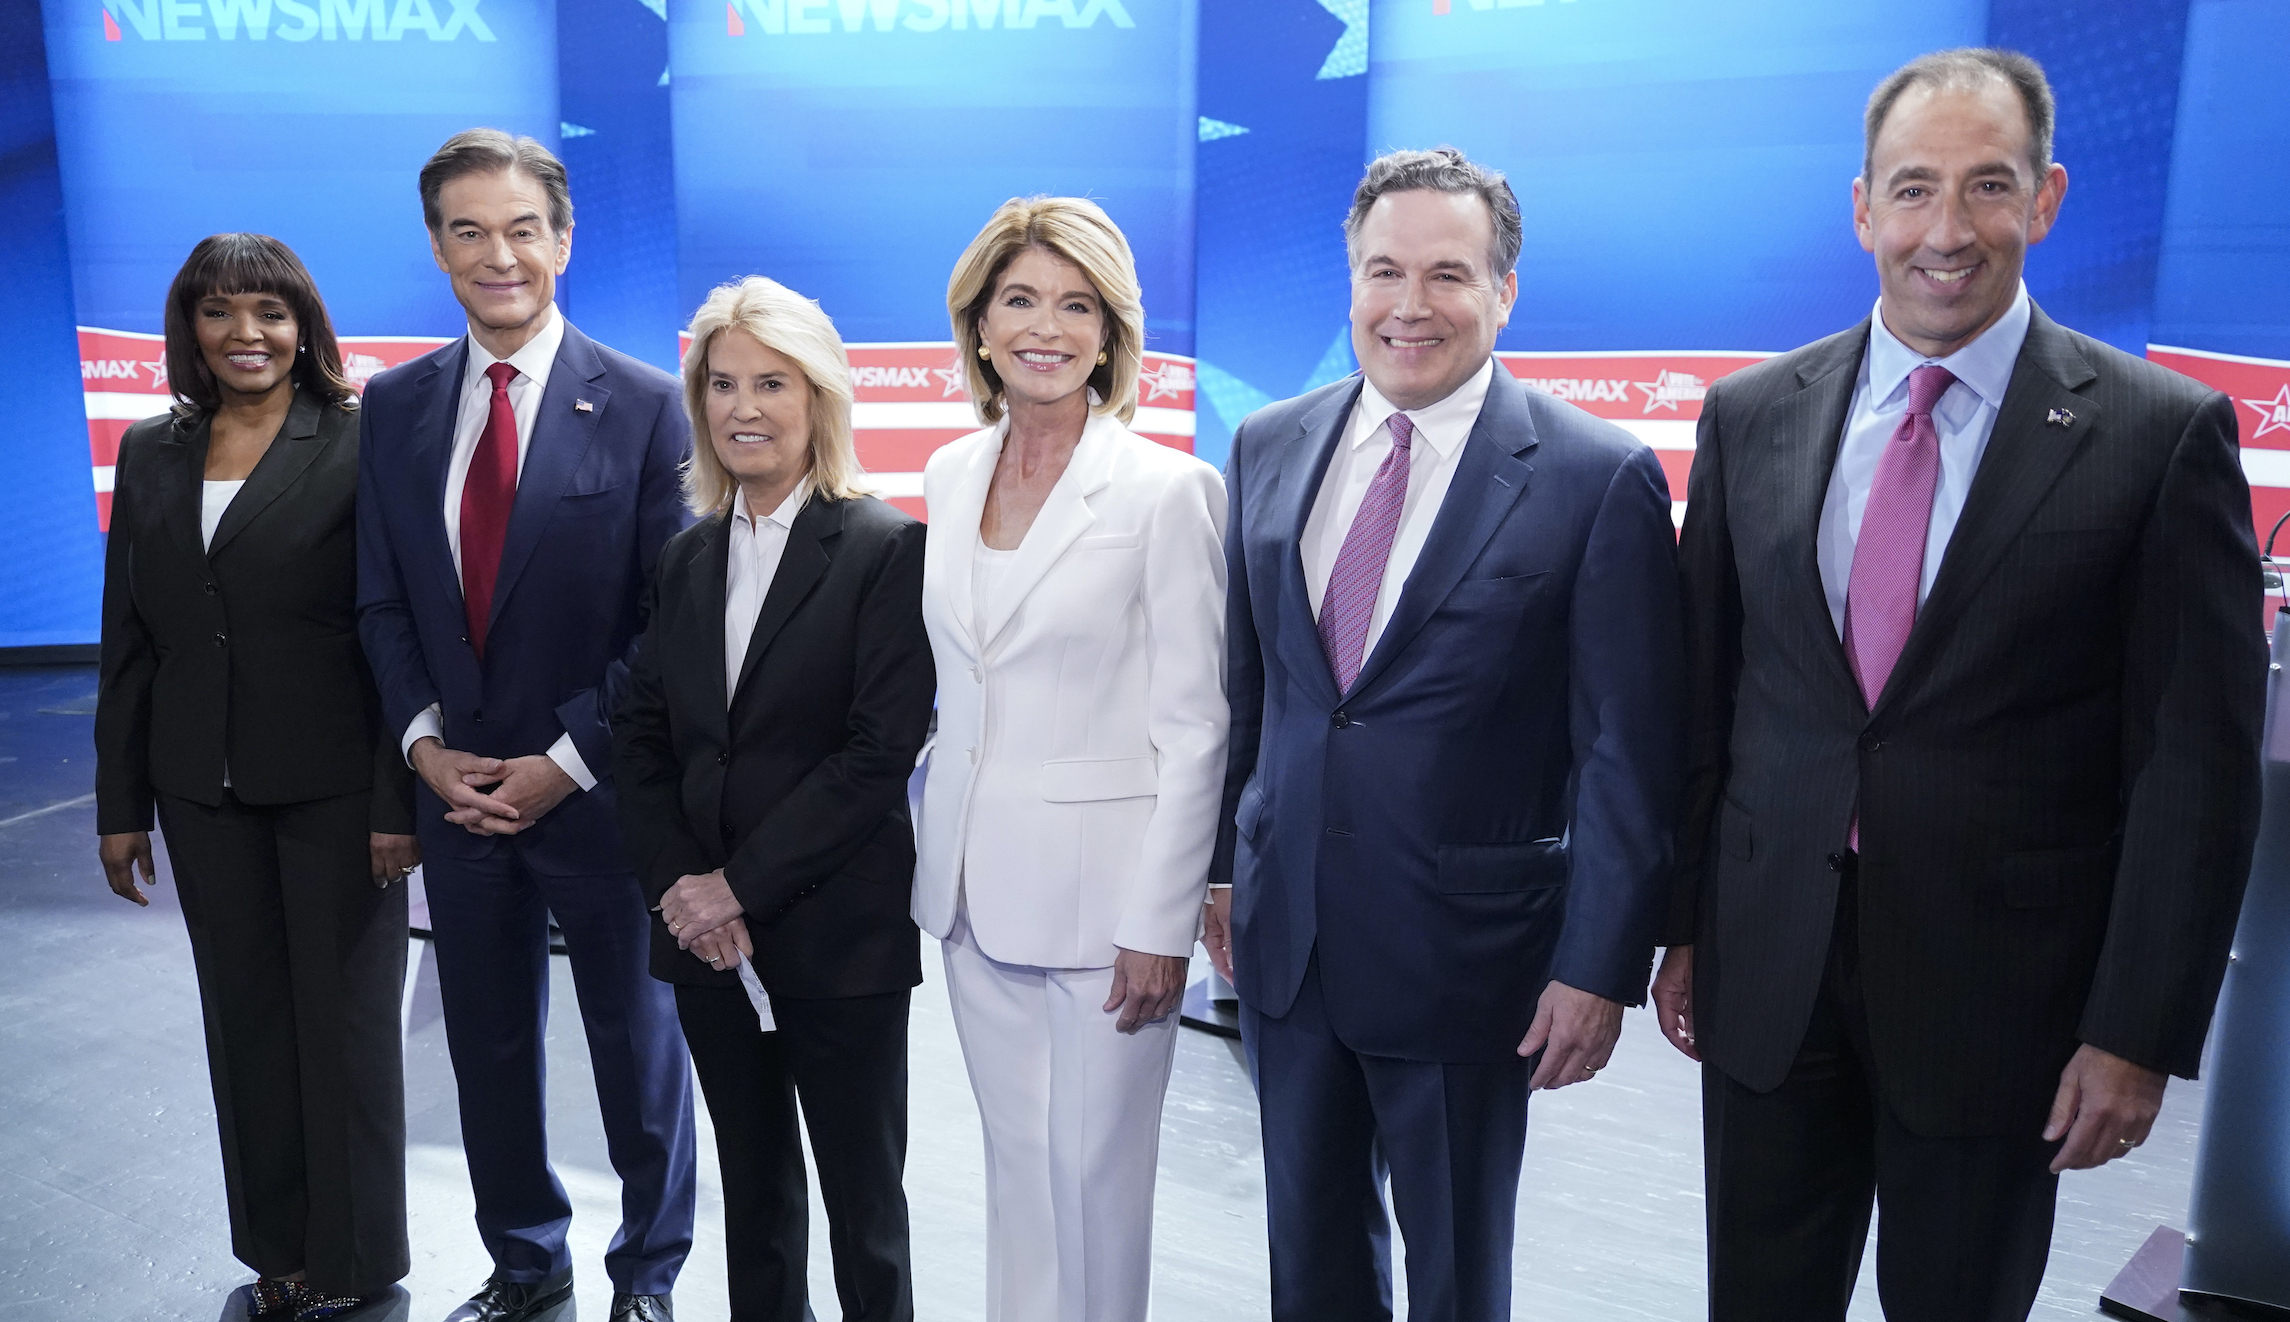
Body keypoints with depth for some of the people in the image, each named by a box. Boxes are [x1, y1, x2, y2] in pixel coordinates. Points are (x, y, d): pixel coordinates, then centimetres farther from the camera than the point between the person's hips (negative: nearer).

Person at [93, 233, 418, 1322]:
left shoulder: (358, 444, -8)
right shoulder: (152, 454, 8)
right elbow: (129, 639, 10)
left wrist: (398, 802, -15)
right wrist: (121, 803, 8)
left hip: (333, 784, -5)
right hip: (205, 789, 5)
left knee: (344, 1018, 7)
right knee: (246, 1019, 14)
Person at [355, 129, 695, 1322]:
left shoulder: (642, 405, -9)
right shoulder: (396, 404, 5)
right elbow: (381, 601, 7)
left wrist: (569, 760, -14)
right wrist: (427, 745, -6)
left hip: (598, 791, -4)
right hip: (455, 788, 4)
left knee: (636, 1043, 12)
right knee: (487, 1045, 17)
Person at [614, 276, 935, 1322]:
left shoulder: (885, 549, -8)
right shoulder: (687, 560, 10)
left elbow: (881, 750, -15)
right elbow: (640, 737, 9)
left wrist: (743, 884, -14)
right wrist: (678, 883, -6)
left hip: (838, 932, -5)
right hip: (706, 932, 5)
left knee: (862, 1206, 7)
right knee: (754, 1191, 18)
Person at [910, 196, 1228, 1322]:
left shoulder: (1170, 489, -11)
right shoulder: (950, 475, 7)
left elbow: (1194, 730, -11)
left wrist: (1161, 927, -13)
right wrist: (939, 856, 13)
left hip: (1101, 891, -5)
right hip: (974, 885, 5)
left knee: (1094, 1170, 6)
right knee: (1013, 1158, 17)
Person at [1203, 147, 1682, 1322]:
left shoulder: (1599, 478, -12)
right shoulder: (1269, 448, 3)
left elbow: (1626, 755, -11)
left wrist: (1600, 966, -11)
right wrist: (1225, 862, 11)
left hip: (1462, 953, -4)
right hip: (1284, 931, 4)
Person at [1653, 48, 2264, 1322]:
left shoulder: (2164, 432, -7)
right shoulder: (1751, 416, 2)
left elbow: (2198, 762, -6)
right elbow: (1704, 695, 5)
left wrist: (2139, 1032, -8)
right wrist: (1685, 927, 6)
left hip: (1999, 990, -2)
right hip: (1766, 976, 2)